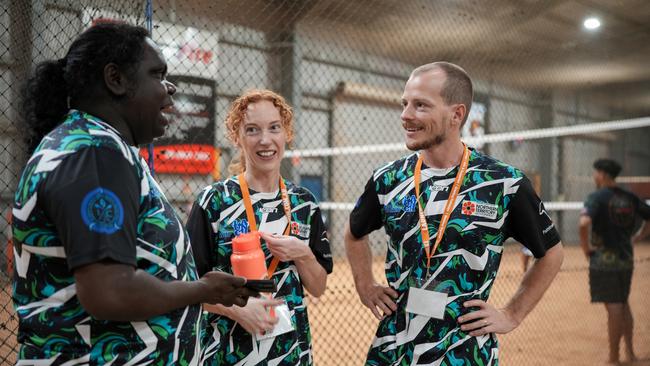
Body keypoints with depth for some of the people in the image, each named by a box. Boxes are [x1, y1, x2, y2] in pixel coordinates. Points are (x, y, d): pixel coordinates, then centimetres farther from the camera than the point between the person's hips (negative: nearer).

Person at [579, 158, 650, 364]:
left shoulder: (597, 197, -13)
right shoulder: (629, 198, 7)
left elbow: (584, 223, -28)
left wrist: (585, 247, -15)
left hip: (604, 260, -6)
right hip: (626, 260, 6)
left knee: (614, 308, -2)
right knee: (623, 305, 19)